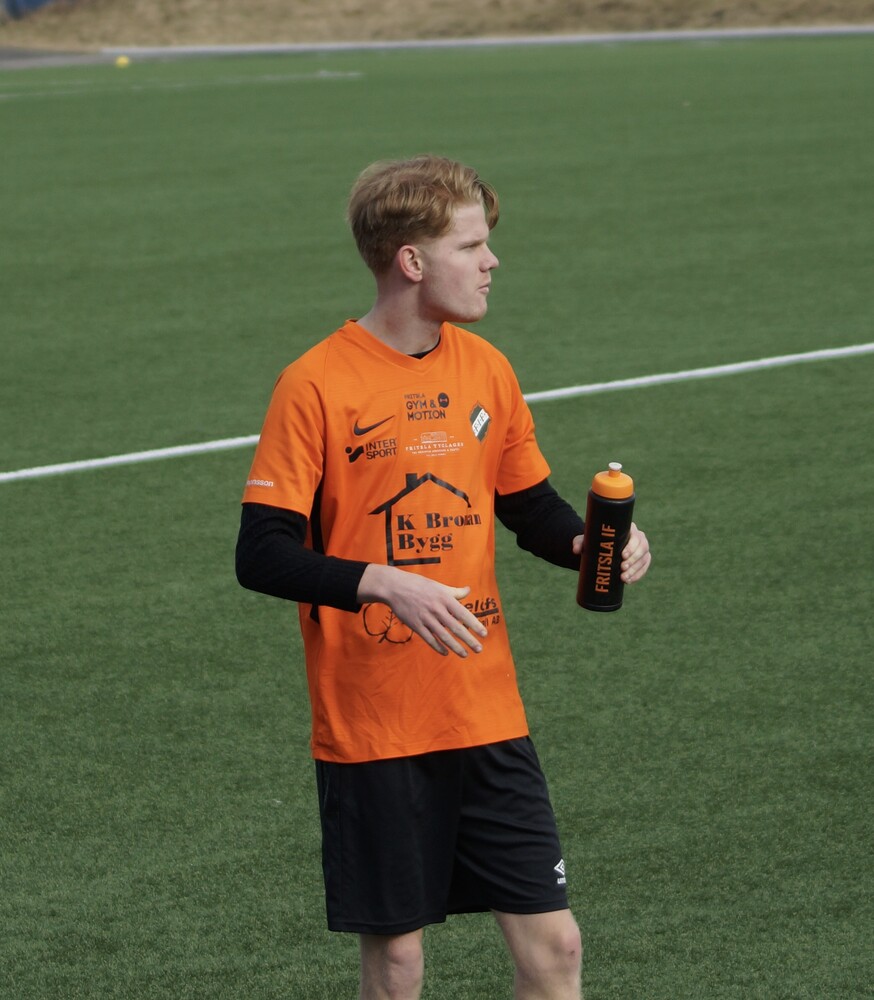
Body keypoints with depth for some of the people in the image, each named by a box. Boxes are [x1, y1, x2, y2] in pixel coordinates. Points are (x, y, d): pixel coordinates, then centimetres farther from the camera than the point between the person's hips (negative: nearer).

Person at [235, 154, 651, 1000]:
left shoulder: (485, 369, 7)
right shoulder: (317, 384, -11)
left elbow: (528, 506, 18)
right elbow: (261, 555, -14)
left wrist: (590, 543, -3)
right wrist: (386, 584, -27)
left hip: (487, 716, 5)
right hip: (370, 729, -5)